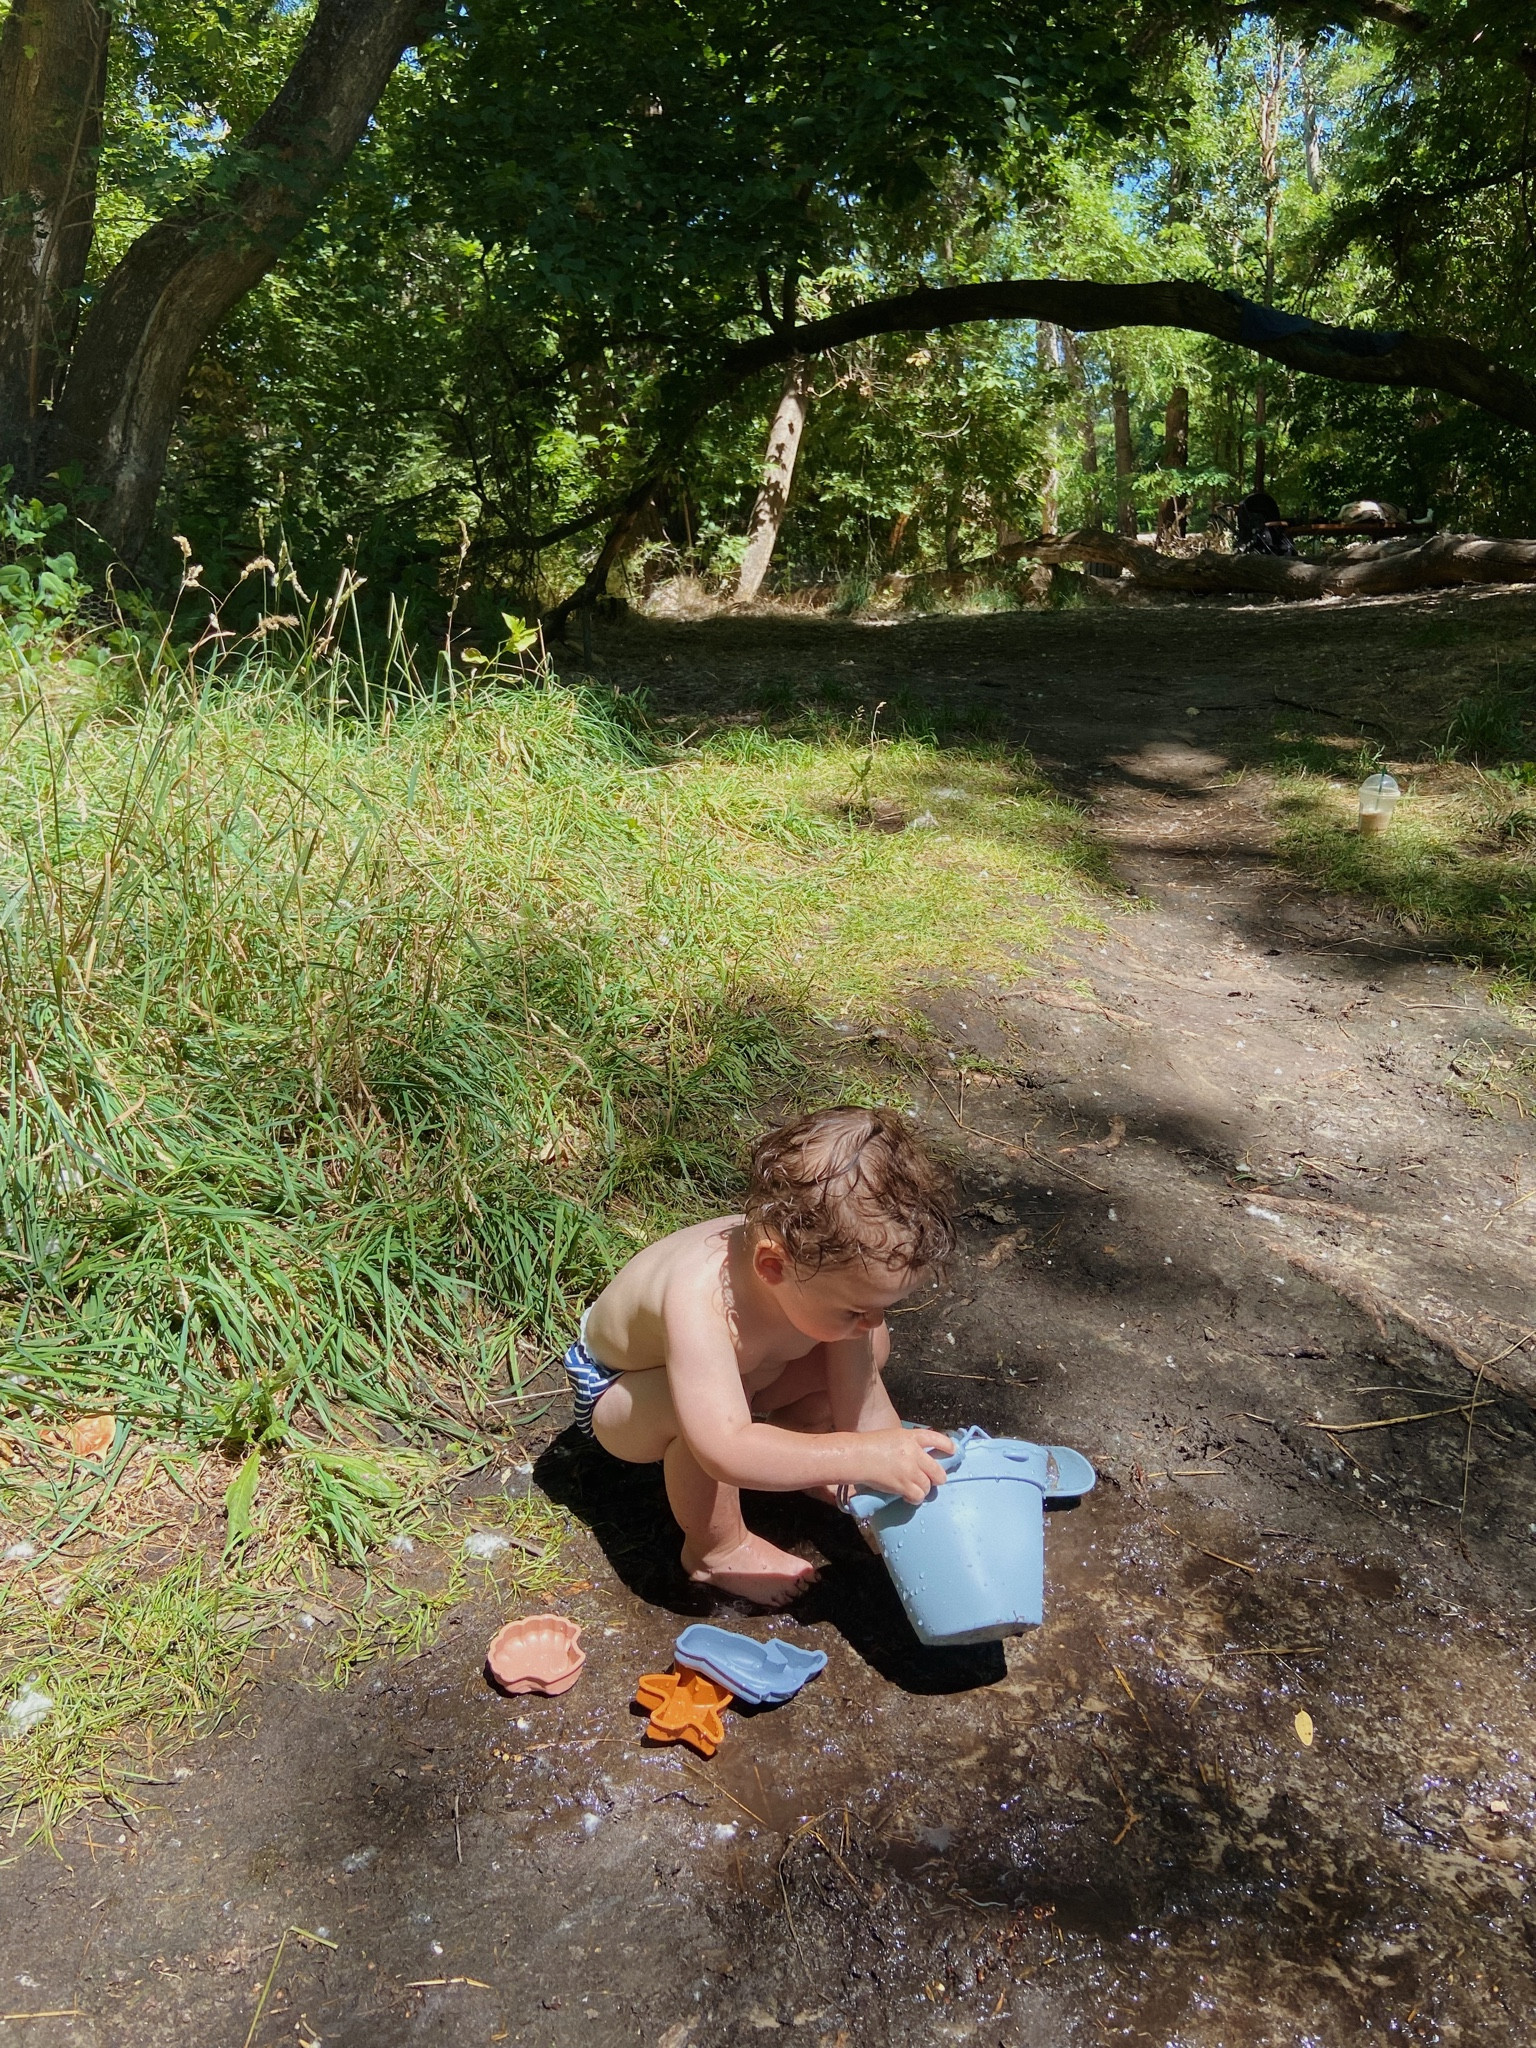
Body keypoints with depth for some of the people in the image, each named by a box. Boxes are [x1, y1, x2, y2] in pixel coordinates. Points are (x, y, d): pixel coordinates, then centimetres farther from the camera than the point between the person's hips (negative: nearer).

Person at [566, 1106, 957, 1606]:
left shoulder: (828, 1265, -27)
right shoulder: (701, 1302, -47)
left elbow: (864, 1404, -17)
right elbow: (726, 1451, -54)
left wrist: (904, 1492, -19)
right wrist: (863, 1457, -57)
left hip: (740, 1370, 6)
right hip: (619, 1392, -5)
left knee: (871, 1351, -9)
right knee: (705, 1408, -39)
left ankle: (787, 1460, 12)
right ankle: (715, 1550, -10)